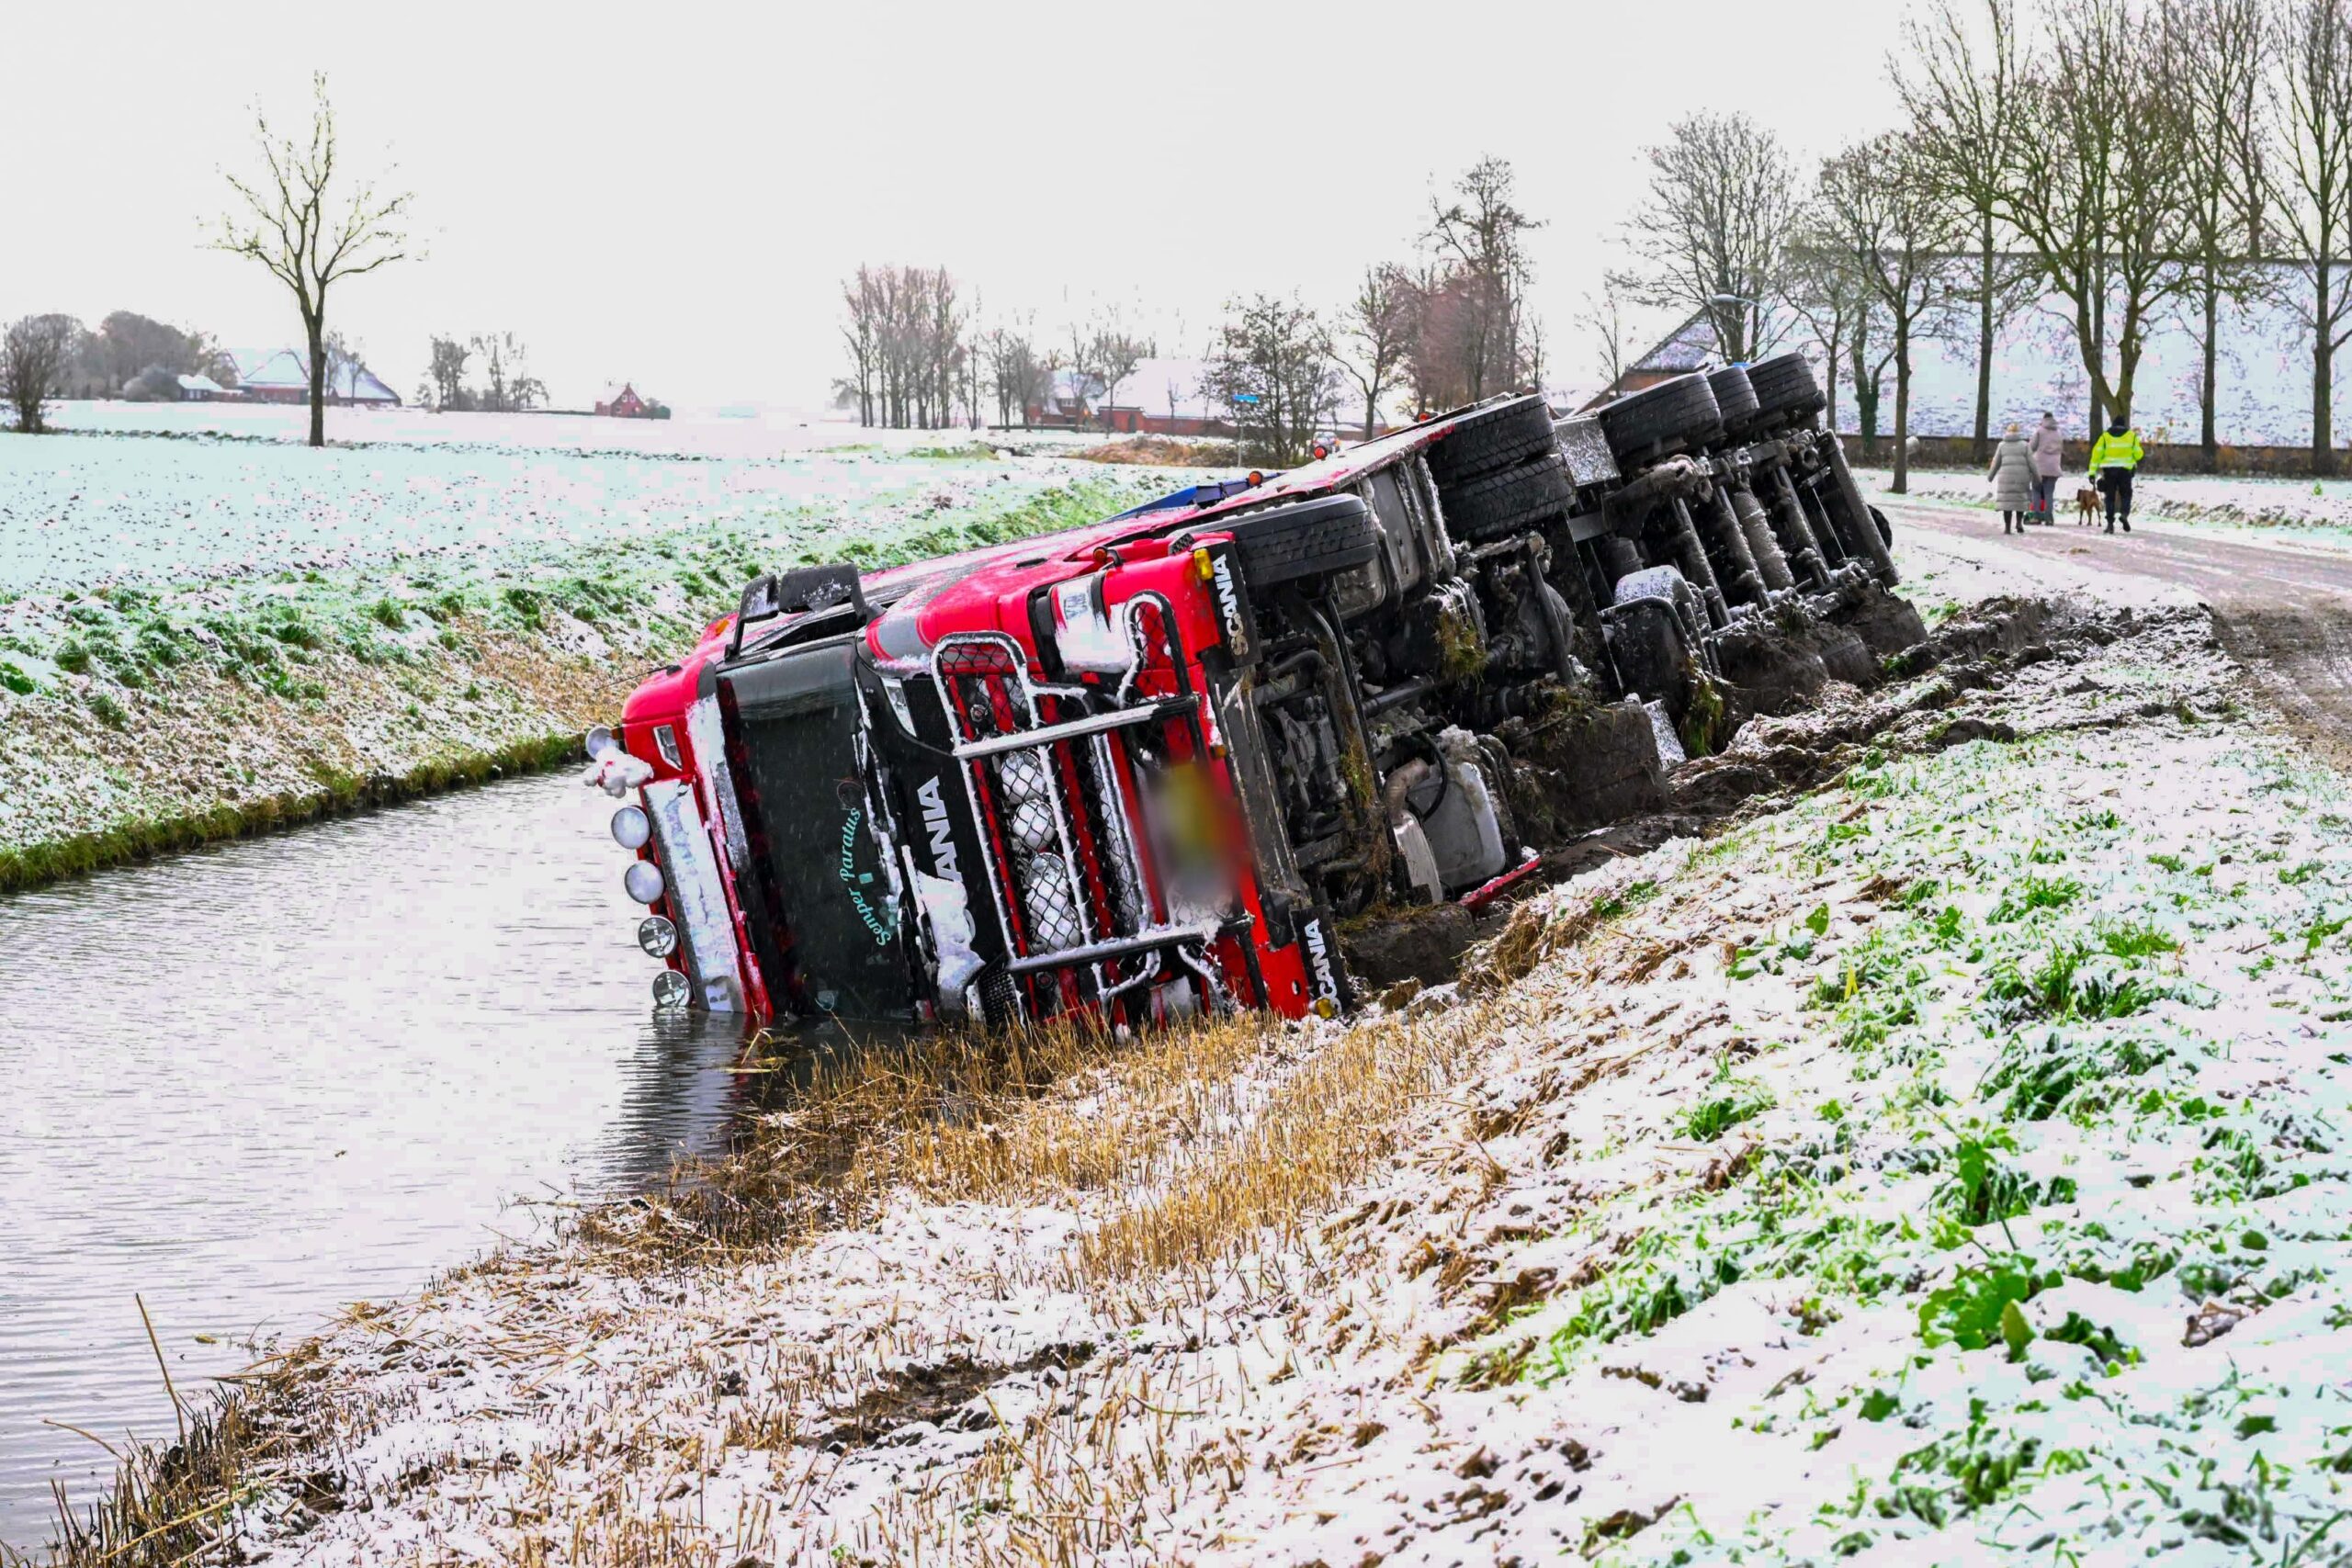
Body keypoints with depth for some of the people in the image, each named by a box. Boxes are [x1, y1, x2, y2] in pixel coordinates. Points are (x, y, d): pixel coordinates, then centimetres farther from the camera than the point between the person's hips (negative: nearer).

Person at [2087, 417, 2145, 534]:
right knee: (2126, 494, 11)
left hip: (2109, 469, 1)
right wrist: (2142, 452, 29)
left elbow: (2096, 454, 2)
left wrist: (2092, 472, 0)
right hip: (2125, 469, -1)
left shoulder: (2105, 436, 10)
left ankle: (2110, 522, 1)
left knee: (2110, 496, 8)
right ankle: (2124, 513, -16)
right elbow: (2138, 454, 5)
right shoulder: (2132, 435, 9)